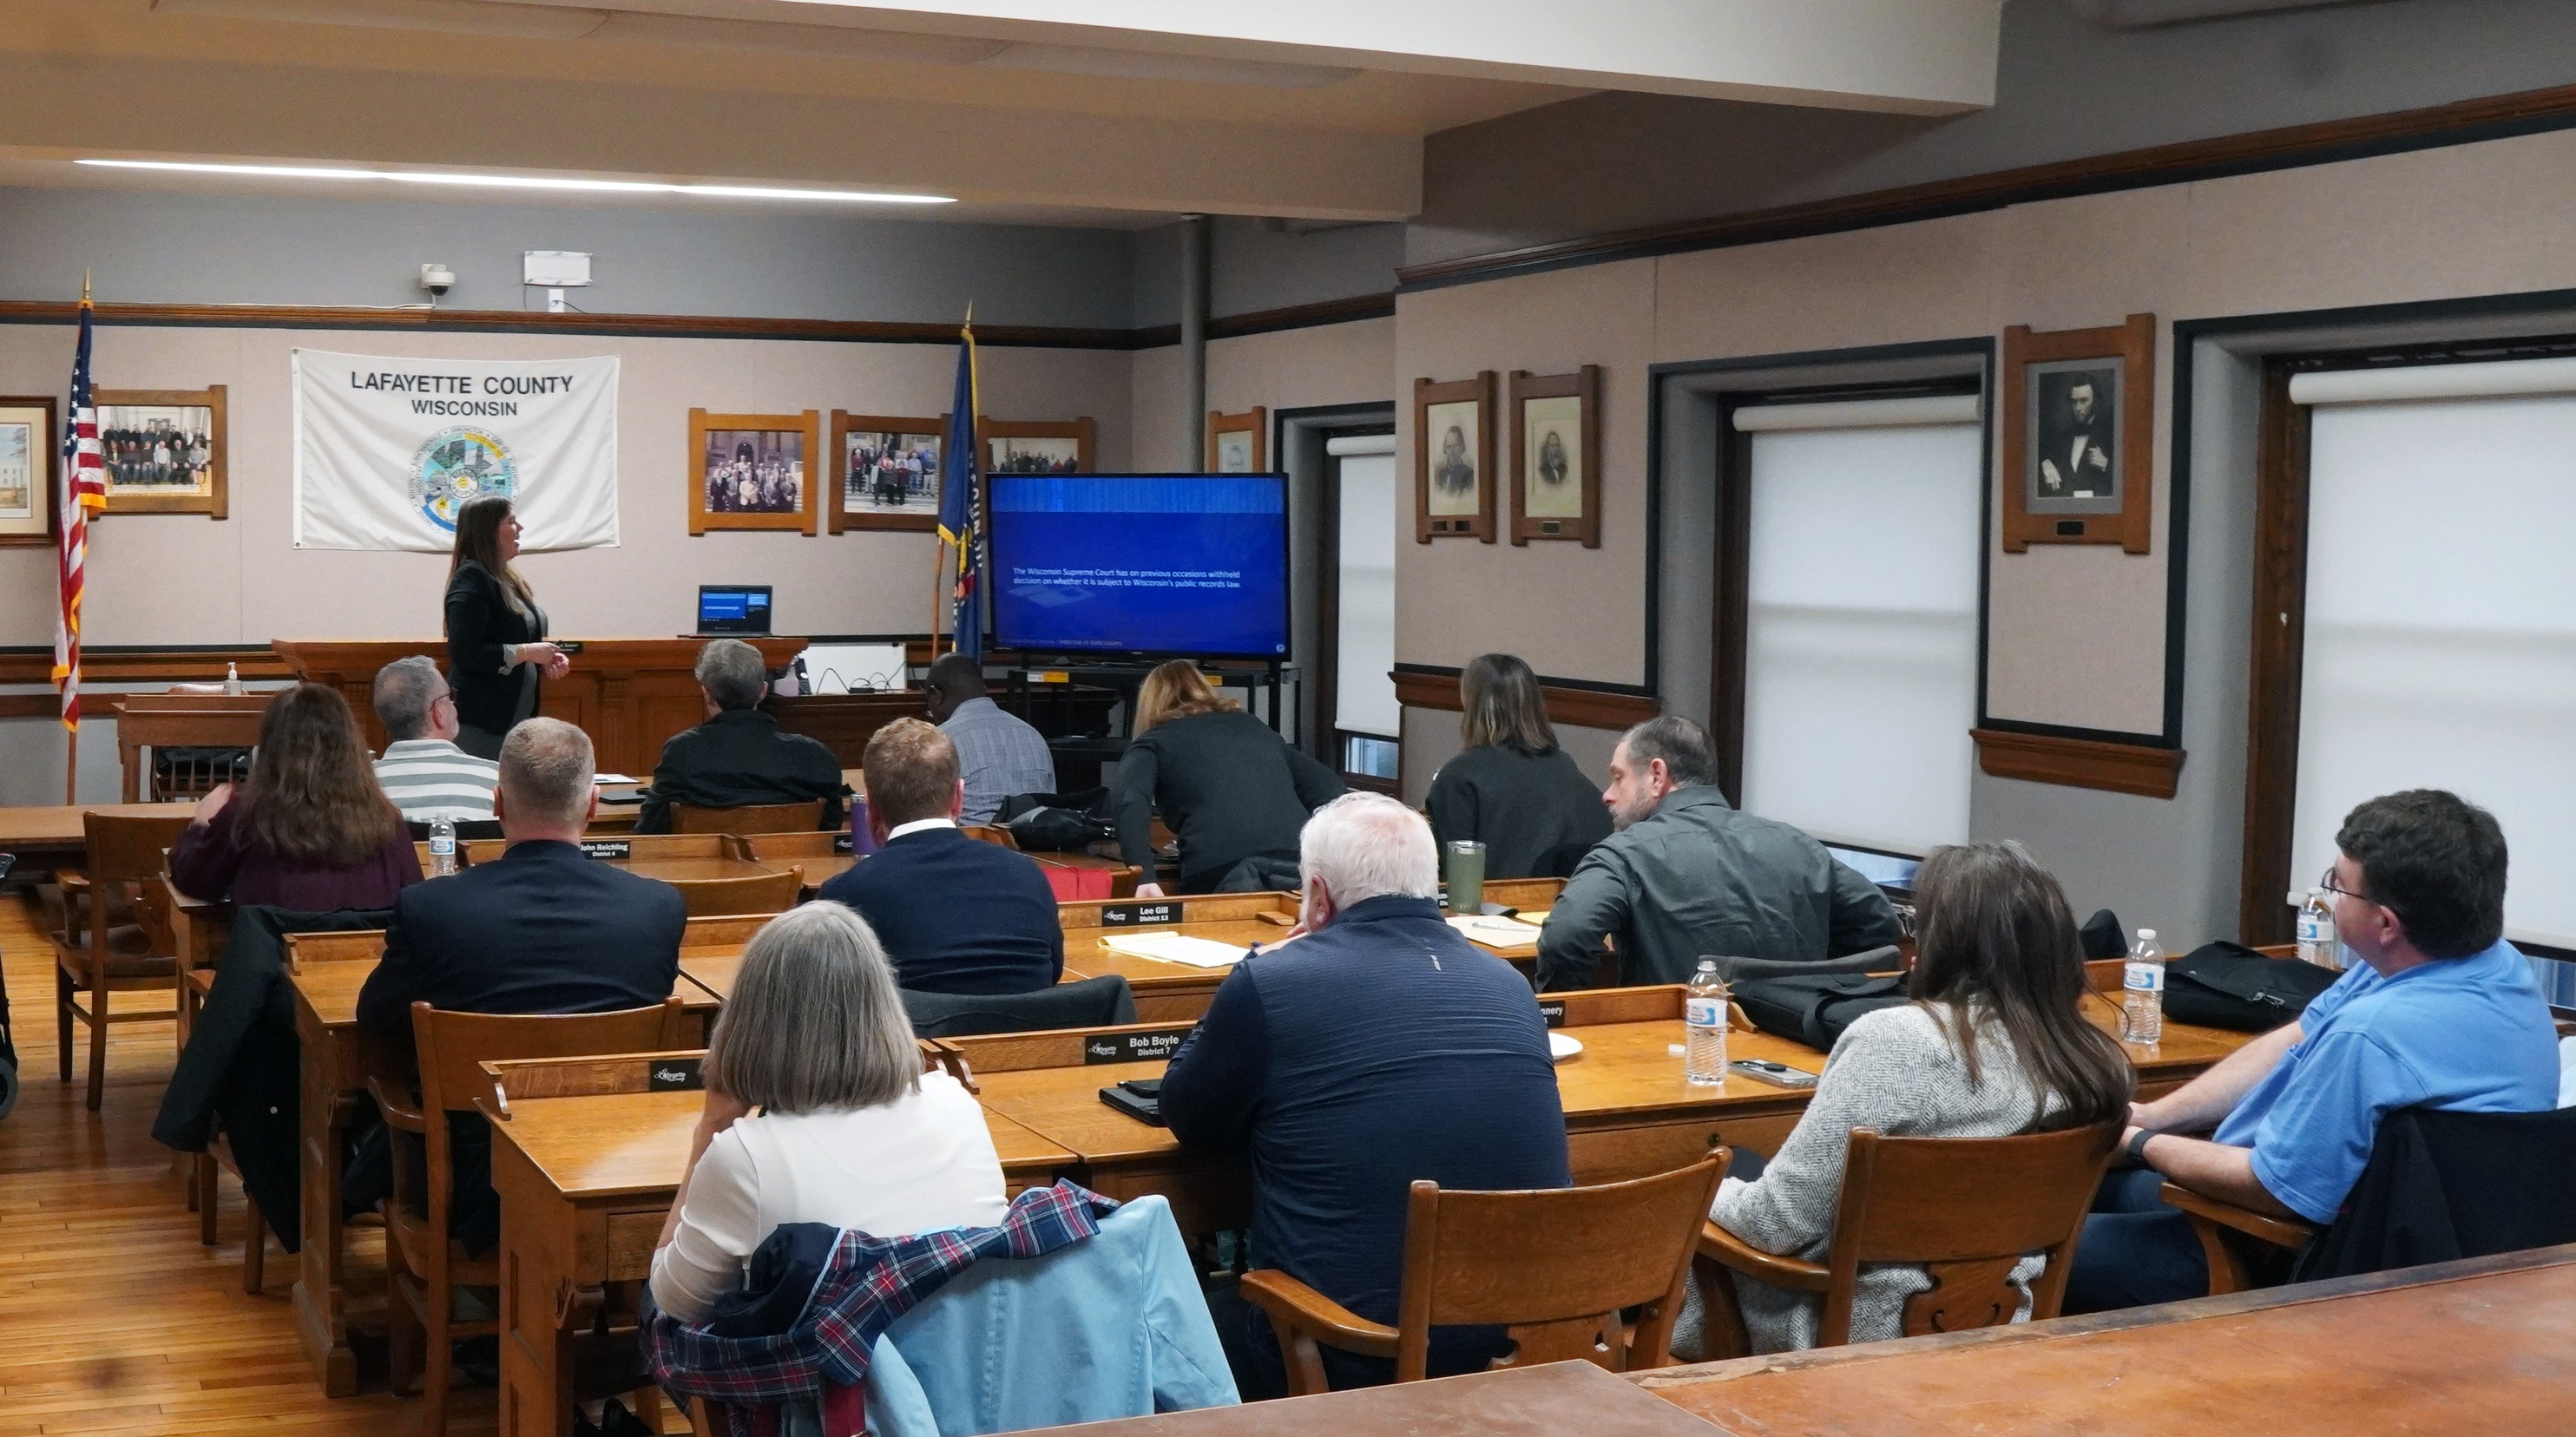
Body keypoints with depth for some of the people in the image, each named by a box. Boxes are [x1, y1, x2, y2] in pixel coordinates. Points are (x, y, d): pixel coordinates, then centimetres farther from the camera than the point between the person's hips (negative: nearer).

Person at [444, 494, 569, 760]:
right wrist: (526, 652, -17)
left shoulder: (509, 580, 16)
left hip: (517, 718, 9)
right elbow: (464, 653, -21)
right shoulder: (471, 581, -11)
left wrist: (546, 663, 9)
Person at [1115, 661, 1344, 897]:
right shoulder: (1254, 726, 30)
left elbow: (1130, 802, -4)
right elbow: (1328, 789, 24)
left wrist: (1144, 877, -14)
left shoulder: (1155, 742, 18)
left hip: (1217, 873, -3)